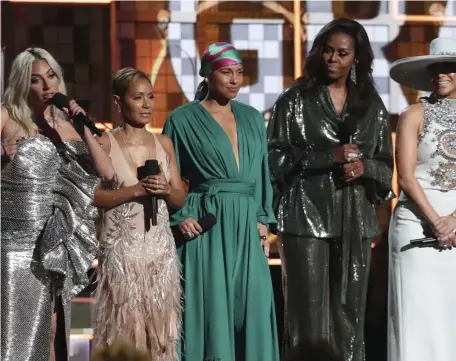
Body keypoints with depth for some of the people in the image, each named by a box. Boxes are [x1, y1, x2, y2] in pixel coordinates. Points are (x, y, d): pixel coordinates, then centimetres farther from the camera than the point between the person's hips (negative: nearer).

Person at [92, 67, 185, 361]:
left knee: (160, 322, 3)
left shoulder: (164, 143, 11)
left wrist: (165, 190, -7)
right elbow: (91, 195, -11)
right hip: (121, 247, -4)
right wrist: (136, 190, -16)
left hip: (161, 246, 4)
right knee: (123, 324, -5)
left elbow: (180, 200, 14)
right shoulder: (105, 143, -3)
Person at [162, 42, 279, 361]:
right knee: (210, 309, -5)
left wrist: (263, 220, 8)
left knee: (253, 309, -1)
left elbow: (262, 174, 16)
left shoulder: (252, 118, 14)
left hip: (247, 226, 4)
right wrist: (179, 217, -12)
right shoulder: (183, 119, 0)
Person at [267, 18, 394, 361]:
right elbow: (276, 157, -4)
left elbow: (386, 165, 15)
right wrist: (329, 157, -13)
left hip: (355, 220, 3)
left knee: (350, 310, 3)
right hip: (308, 217, -3)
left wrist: (365, 167, -7)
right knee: (310, 308, -7)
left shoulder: (371, 105, 12)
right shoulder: (295, 100, 2)